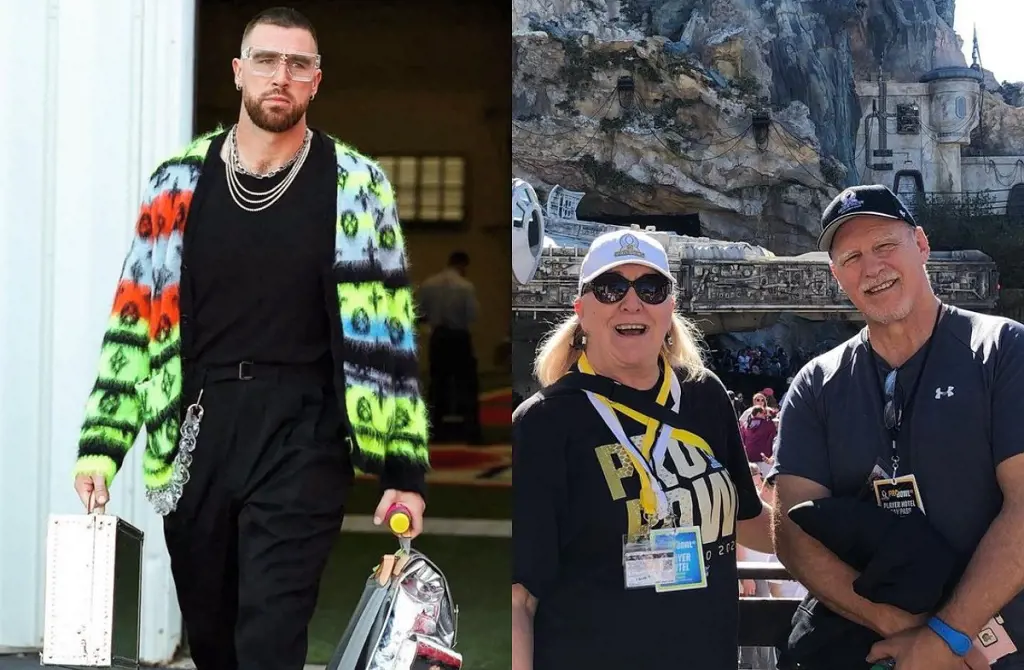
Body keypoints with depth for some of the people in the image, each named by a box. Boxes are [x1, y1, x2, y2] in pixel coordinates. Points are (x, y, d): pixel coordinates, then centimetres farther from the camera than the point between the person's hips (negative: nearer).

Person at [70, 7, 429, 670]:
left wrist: (404, 468, -4)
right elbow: (138, 320, 9)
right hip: (196, 432, 3)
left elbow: (386, 332, 0)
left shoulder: (356, 186, 1)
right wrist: (101, 444, 1)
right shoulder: (181, 181, 7)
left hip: (303, 434, -3)